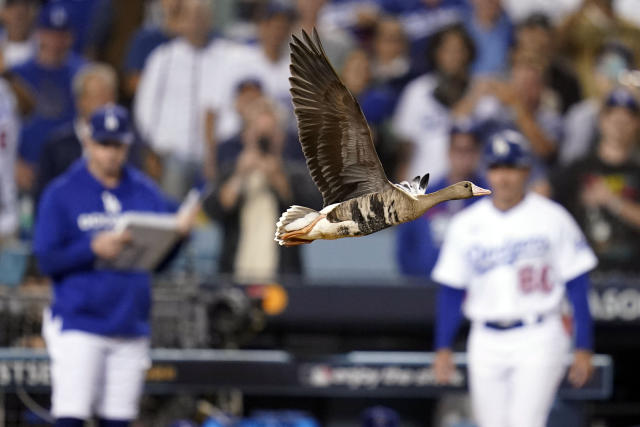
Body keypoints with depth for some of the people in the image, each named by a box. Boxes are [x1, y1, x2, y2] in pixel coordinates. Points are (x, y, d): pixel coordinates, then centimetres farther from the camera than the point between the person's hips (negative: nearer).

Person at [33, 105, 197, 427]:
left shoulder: (145, 192, 11)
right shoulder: (62, 194, -1)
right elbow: (47, 261, -6)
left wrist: (179, 230, -11)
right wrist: (93, 249, -22)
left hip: (131, 327, 4)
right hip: (79, 325, -4)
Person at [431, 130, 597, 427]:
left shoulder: (552, 219, -1)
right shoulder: (466, 224, 7)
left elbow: (577, 286, 0)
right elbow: (450, 291, 10)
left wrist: (583, 348, -3)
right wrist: (443, 348, 4)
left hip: (538, 339, -4)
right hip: (486, 344, 4)